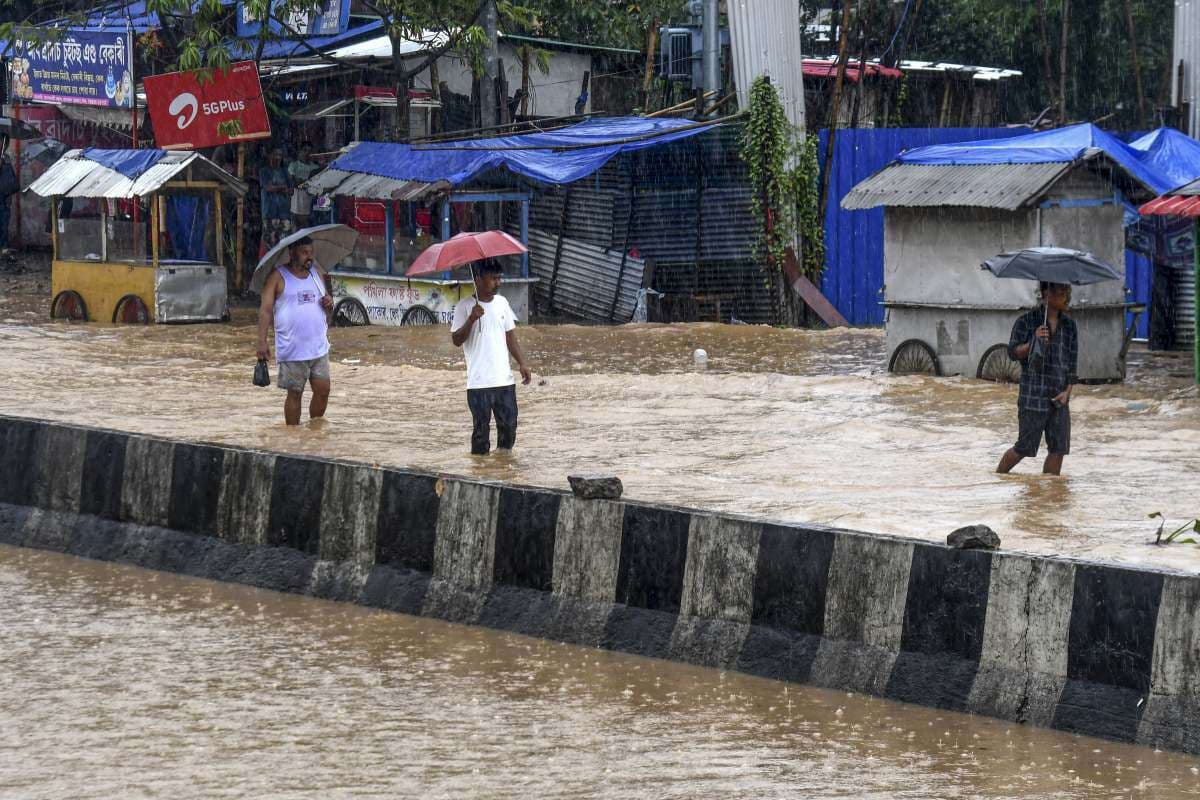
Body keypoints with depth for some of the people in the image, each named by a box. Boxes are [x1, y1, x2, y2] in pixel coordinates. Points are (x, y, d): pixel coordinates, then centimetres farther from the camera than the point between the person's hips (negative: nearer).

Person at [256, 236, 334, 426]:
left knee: (323, 390, 2)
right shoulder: (278, 276, -4)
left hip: (319, 346, 5)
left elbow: (326, 298, 25)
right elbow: (266, 309, -7)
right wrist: (262, 342, -16)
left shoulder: (316, 272, 13)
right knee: (295, 394, 2)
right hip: (292, 351, -5)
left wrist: (329, 302, -1)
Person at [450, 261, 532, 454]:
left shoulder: (502, 303, 10)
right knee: (481, 429, -1)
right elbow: (456, 340, -9)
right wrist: (471, 320, -23)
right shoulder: (465, 306, -5)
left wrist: (522, 363, 6)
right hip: (479, 381, -5)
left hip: (504, 379, 5)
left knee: (509, 426, 4)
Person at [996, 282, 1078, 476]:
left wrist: (1067, 391, -2)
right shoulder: (1027, 321, -4)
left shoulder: (1069, 325, 9)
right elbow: (1013, 352, -6)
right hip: (1033, 396, -5)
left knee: (1058, 448, 1)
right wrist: (1033, 342, -24)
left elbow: (1073, 363, 10)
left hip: (1058, 398, 5)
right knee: (1024, 447, -2)